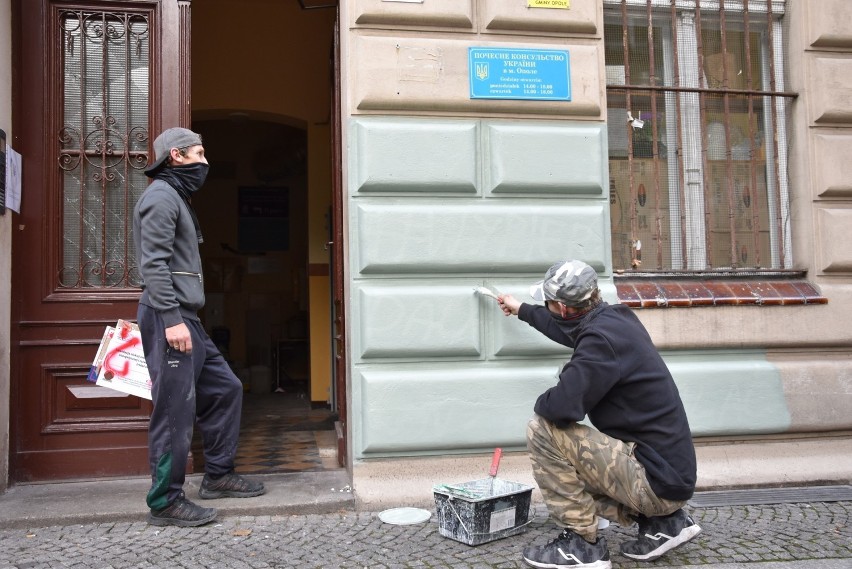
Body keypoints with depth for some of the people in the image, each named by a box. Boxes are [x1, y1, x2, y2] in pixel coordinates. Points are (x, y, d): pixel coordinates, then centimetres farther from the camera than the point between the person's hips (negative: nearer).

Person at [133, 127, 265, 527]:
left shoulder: (176, 197, 22)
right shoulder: (160, 197, -9)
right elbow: (154, 264, -19)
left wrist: (183, 318, 21)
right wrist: (171, 319, -24)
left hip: (185, 318, 11)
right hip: (168, 318, -11)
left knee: (224, 389, 14)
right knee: (175, 410, -6)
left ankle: (218, 475, 25)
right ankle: (165, 503, 4)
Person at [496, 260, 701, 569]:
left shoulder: (602, 338, -23)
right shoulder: (613, 317, 6)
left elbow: (561, 407, -31)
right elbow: (567, 326, 28)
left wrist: (542, 401, -7)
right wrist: (521, 309, 42)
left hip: (657, 480, -10)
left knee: (542, 429, -14)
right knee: (569, 472, 25)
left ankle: (582, 543, -3)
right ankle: (662, 522, 16)